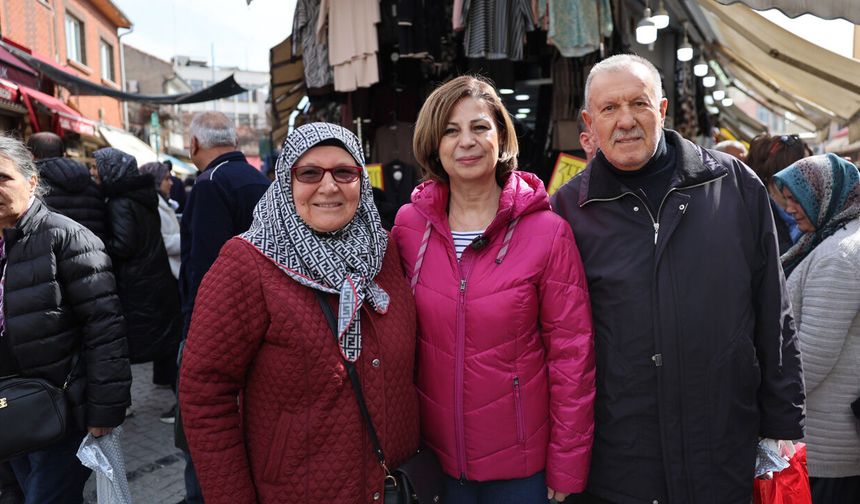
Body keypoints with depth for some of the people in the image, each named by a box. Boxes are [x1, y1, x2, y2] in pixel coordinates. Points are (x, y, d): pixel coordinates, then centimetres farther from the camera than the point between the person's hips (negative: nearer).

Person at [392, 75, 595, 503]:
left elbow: (571, 356, -10)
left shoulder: (547, 232, -13)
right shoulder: (408, 225, -6)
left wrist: (567, 468, -7)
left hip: (521, 463, -2)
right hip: (435, 454, 2)